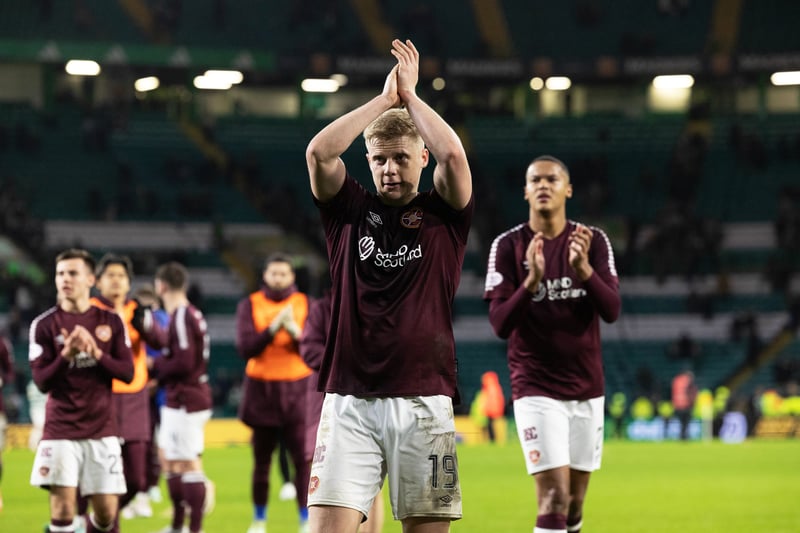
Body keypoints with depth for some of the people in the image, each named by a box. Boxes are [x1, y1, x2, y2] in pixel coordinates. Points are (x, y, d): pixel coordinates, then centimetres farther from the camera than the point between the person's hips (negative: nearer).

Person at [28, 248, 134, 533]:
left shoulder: (111, 322, 5)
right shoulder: (44, 325, -2)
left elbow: (127, 373, 0)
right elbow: (42, 382, -6)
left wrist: (96, 353, -16)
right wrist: (66, 354, -22)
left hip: (102, 429, 2)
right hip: (61, 431, -2)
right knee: (63, 508, -12)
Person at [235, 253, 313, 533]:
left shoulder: (306, 304, 3)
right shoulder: (250, 305, 2)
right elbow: (245, 348, -9)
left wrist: (296, 331, -22)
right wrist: (273, 328, -21)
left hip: (297, 390, 0)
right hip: (262, 391, 0)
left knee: (304, 458, -10)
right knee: (262, 460, 8)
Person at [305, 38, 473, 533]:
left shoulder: (444, 214, 7)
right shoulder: (350, 210, 11)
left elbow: (453, 154, -13)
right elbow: (319, 152, -6)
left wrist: (410, 95, 1)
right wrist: (385, 98, 1)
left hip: (423, 398, -1)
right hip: (349, 400, 1)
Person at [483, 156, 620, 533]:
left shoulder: (593, 242, 2)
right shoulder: (508, 246, -5)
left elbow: (611, 311, -9)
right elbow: (500, 325, -12)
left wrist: (583, 268, -25)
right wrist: (532, 280, -27)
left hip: (587, 389, 3)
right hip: (536, 391, -3)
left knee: (574, 500, 10)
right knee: (553, 498, -14)